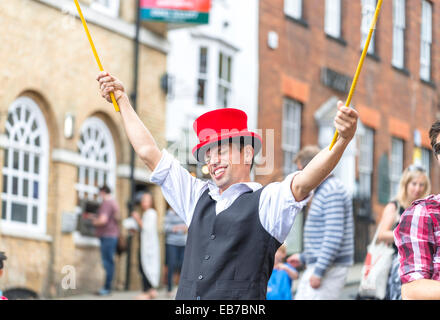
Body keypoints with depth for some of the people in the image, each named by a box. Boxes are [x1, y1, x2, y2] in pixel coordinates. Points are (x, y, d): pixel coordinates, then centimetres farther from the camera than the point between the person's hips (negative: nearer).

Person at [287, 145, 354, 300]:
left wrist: (319, 271, -23)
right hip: (317, 266, 10)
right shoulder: (322, 190, 19)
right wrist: (303, 257, 25)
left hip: (329, 269, -10)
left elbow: (334, 236, -23)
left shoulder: (333, 191, -15)